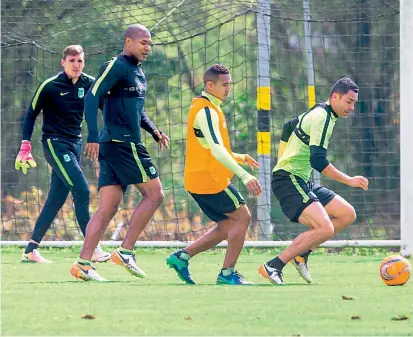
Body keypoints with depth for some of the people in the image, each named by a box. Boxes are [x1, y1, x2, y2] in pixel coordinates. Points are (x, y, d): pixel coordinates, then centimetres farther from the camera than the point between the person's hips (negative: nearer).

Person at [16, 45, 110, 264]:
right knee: (82, 190, -18)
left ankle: (31, 250, 14)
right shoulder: (50, 86, -10)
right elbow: (31, 114, -3)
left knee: (56, 199, 7)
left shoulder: (89, 84, 2)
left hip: (75, 144, 6)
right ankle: (92, 249, -18)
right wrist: (25, 146, -8)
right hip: (55, 143, -6)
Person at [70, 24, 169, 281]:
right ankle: (125, 251, -5)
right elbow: (92, 97, -17)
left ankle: (83, 263, -2)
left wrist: (154, 131, 17)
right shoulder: (117, 66, -9)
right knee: (154, 194, -6)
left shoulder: (138, 73, 20)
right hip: (122, 143, -9)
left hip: (114, 146, 9)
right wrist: (94, 137, -25)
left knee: (108, 209, 3)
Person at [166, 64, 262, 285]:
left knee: (227, 227, 12)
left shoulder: (208, 108, 17)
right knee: (242, 217, -4)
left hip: (199, 180, 10)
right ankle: (227, 273, -2)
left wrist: (238, 158, 19)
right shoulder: (206, 111, -15)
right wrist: (244, 176, -31)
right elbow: (217, 150, -26)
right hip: (210, 180, -10)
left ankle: (181, 257, 9)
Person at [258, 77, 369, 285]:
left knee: (347, 215, 6)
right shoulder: (322, 118, -16)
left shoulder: (319, 113, 16)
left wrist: (284, 162, 32)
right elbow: (318, 161, -26)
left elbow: (288, 127, 31)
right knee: (325, 228, -25)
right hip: (289, 180, -11)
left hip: (303, 182, 11)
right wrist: (348, 180, -23)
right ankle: (273, 267, -20)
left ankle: (302, 254, 8)